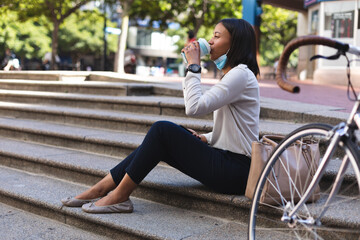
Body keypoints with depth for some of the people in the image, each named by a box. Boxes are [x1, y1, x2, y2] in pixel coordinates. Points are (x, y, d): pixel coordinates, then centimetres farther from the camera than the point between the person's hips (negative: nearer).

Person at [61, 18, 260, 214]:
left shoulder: (241, 74, -12)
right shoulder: (231, 74, 20)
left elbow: (194, 107, -23)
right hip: (224, 162, 9)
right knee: (162, 135, -2)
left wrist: (193, 65, -13)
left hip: (234, 172, -9)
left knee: (162, 130, -18)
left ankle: (119, 196, -9)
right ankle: (102, 188, -1)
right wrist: (206, 139, 6)